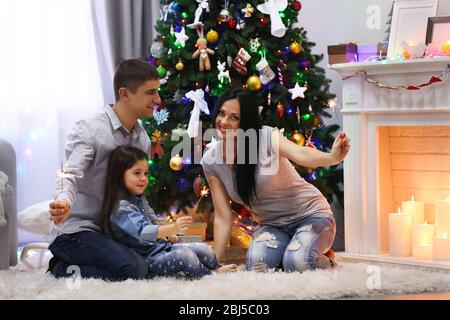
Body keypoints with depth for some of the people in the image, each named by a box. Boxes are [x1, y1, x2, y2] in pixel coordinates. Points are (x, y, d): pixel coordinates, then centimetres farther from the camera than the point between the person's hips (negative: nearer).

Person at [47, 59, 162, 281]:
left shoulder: (142, 139, 11)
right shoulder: (88, 131, -12)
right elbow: (70, 175, -28)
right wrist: (64, 202, -51)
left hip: (110, 232, 9)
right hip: (74, 230, -9)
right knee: (134, 269, -28)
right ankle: (63, 270, -5)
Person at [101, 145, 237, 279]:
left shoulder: (139, 198, 11)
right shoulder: (121, 207, -22)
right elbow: (142, 232, -35)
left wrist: (168, 232, 8)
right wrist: (172, 228, -48)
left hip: (162, 246, 10)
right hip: (148, 260, -10)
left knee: (204, 249, 2)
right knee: (184, 255, -30)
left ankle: (218, 270, 28)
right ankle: (211, 275, -6)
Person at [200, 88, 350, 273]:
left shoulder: (267, 137, -19)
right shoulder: (210, 161, -6)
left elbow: (300, 154, -40)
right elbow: (223, 218, -2)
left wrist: (331, 158, -62)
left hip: (309, 215, -3)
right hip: (271, 225, 3)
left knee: (296, 264, -32)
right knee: (257, 264, -29)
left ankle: (326, 259, 4)